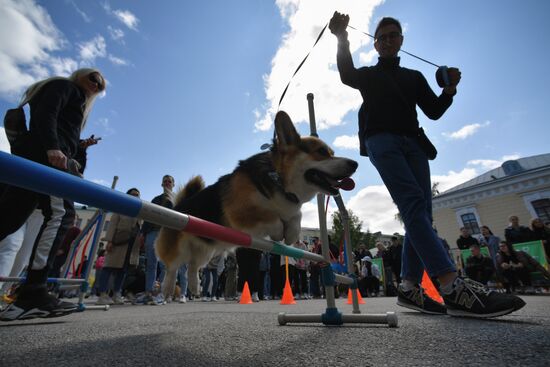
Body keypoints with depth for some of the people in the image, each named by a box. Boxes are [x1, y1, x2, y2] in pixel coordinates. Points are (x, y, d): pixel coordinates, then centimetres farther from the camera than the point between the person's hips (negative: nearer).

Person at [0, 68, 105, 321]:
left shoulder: (76, 104, 36)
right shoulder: (64, 85, 12)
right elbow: (45, 113, -9)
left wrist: (80, 147, 15)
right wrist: (52, 147, -21)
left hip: (32, 157, 10)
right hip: (43, 154, -10)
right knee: (60, 212, -22)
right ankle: (32, 293, -27)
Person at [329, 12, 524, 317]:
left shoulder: (414, 77, 30)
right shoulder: (368, 75, 22)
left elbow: (433, 111, 21)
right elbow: (347, 76, -3)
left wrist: (449, 90, 4)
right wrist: (342, 39, -15)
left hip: (412, 143, 5)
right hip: (381, 139, -4)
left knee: (421, 213, -9)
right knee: (413, 203, -25)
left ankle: (409, 287, -4)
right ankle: (453, 288, -33)